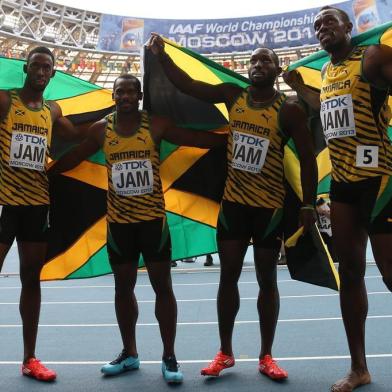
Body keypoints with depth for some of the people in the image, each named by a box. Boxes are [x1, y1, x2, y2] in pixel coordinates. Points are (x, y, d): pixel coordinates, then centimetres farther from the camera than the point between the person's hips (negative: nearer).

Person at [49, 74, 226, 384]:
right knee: (123, 287, 12)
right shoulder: (101, 130, 3)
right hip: (118, 221, 3)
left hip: (153, 218, -2)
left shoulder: (156, 125, -3)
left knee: (163, 286, 2)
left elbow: (197, 139, -2)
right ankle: (130, 353, 29)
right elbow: (72, 159, 12)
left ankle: (169, 357, 16)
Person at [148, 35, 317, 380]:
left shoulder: (289, 110, -6)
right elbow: (187, 85, 2)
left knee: (267, 280, 6)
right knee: (228, 276, 6)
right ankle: (225, 352, 21)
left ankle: (266, 357, 22)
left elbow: (307, 158, -5)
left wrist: (309, 204, -9)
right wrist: (162, 55, -10)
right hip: (233, 201, 3)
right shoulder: (233, 96, 3)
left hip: (270, 206, -2)